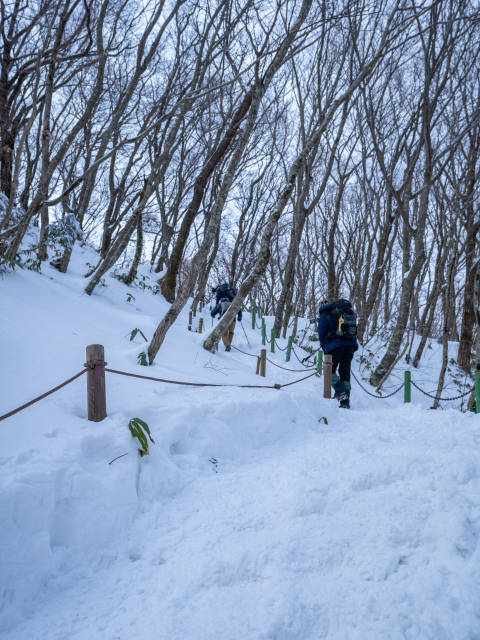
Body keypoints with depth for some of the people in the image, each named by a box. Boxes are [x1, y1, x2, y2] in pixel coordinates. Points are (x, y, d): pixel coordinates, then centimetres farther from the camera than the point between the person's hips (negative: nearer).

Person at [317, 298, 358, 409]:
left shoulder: (325, 315, 8)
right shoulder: (349, 313, 24)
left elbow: (322, 334, 8)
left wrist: (325, 350, 20)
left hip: (335, 345, -5)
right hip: (350, 346, 5)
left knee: (330, 371, 7)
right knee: (345, 374, 8)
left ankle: (341, 392, -14)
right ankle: (345, 402, 3)